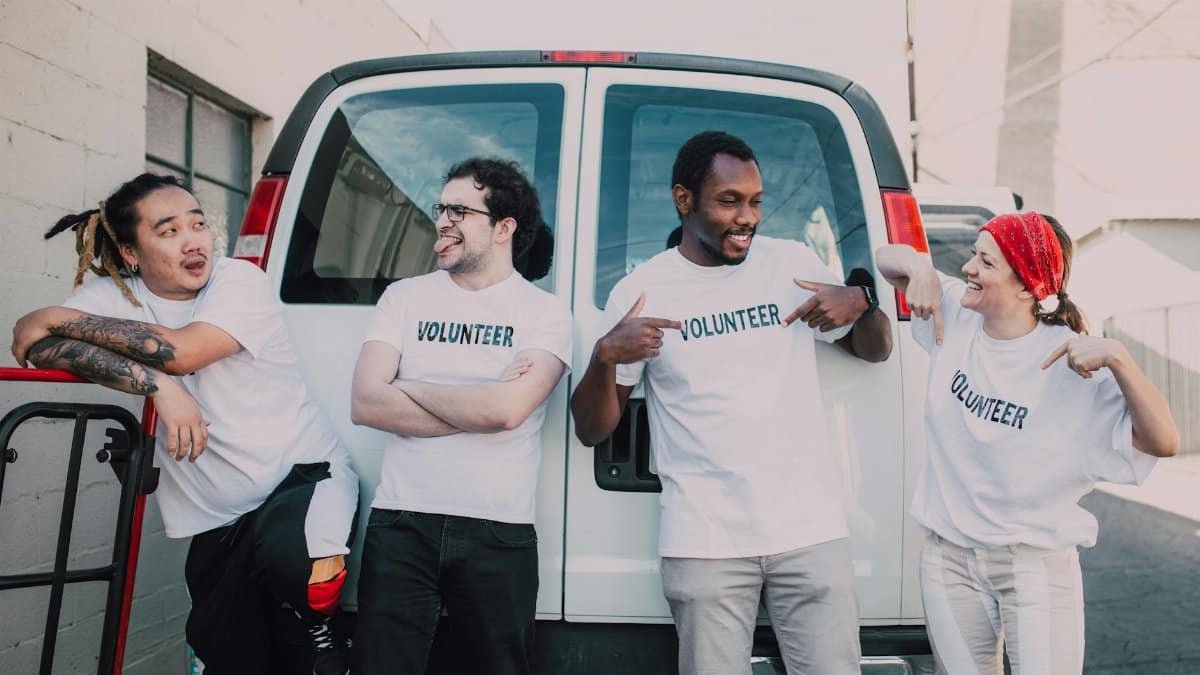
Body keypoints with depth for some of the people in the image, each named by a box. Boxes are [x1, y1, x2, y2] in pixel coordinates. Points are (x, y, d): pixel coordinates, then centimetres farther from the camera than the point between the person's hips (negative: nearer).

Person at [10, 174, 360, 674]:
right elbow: (36, 346, -16)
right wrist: (158, 386, -26)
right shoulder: (113, 296, 1)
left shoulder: (239, 280, -7)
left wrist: (60, 318, -14)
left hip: (304, 474, -3)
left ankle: (316, 632, -6)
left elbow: (181, 351, -22)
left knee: (284, 553, -34)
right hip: (218, 518, 3)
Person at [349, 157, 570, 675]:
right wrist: (478, 406, -11)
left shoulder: (545, 311, -2)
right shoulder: (404, 296, 6)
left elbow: (506, 409, -19)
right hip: (400, 522, 2)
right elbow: (365, 404, -5)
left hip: (499, 533, -2)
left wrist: (409, 387, -6)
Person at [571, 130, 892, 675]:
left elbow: (874, 351, 17)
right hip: (705, 543, -2)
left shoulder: (793, 262, 6)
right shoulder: (641, 290, 0)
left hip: (810, 529, 2)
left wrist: (861, 303, -5)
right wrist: (605, 357, -19)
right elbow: (591, 431, 1)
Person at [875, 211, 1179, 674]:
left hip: (1037, 562, -4)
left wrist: (1116, 357, -33)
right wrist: (921, 267, -13)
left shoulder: (1071, 360, -15)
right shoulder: (954, 314, -2)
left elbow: (1162, 442, -21)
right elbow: (886, 256, 9)